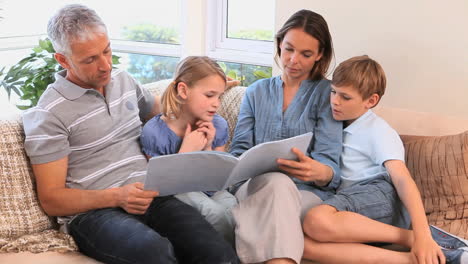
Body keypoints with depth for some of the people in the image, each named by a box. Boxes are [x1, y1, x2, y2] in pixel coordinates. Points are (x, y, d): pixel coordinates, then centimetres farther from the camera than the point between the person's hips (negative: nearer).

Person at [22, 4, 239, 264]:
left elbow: (160, 112, 38)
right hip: (93, 212, -5)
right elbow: (51, 200, -4)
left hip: (149, 197, 5)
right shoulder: (49, 114, -3)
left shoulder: (124, 81, 17)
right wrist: (116, 196, -19)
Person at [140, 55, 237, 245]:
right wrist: (186, 152, -21)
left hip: (211, 193, 4)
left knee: (230, 204, -30)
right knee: (215, 212, -32)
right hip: (177, 195, -4)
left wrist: (207, 149, -11)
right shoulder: (154, 132, -14)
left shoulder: (217, 126, -2)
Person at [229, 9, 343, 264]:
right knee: (278, 182, -36)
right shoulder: (256, 92, 18)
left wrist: (318, 172, -31)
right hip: (256, 187, 2)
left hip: (308, 192, -2)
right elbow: (239, 152, 10)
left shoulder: (327, 93, 7)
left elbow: (330, 164, -5)